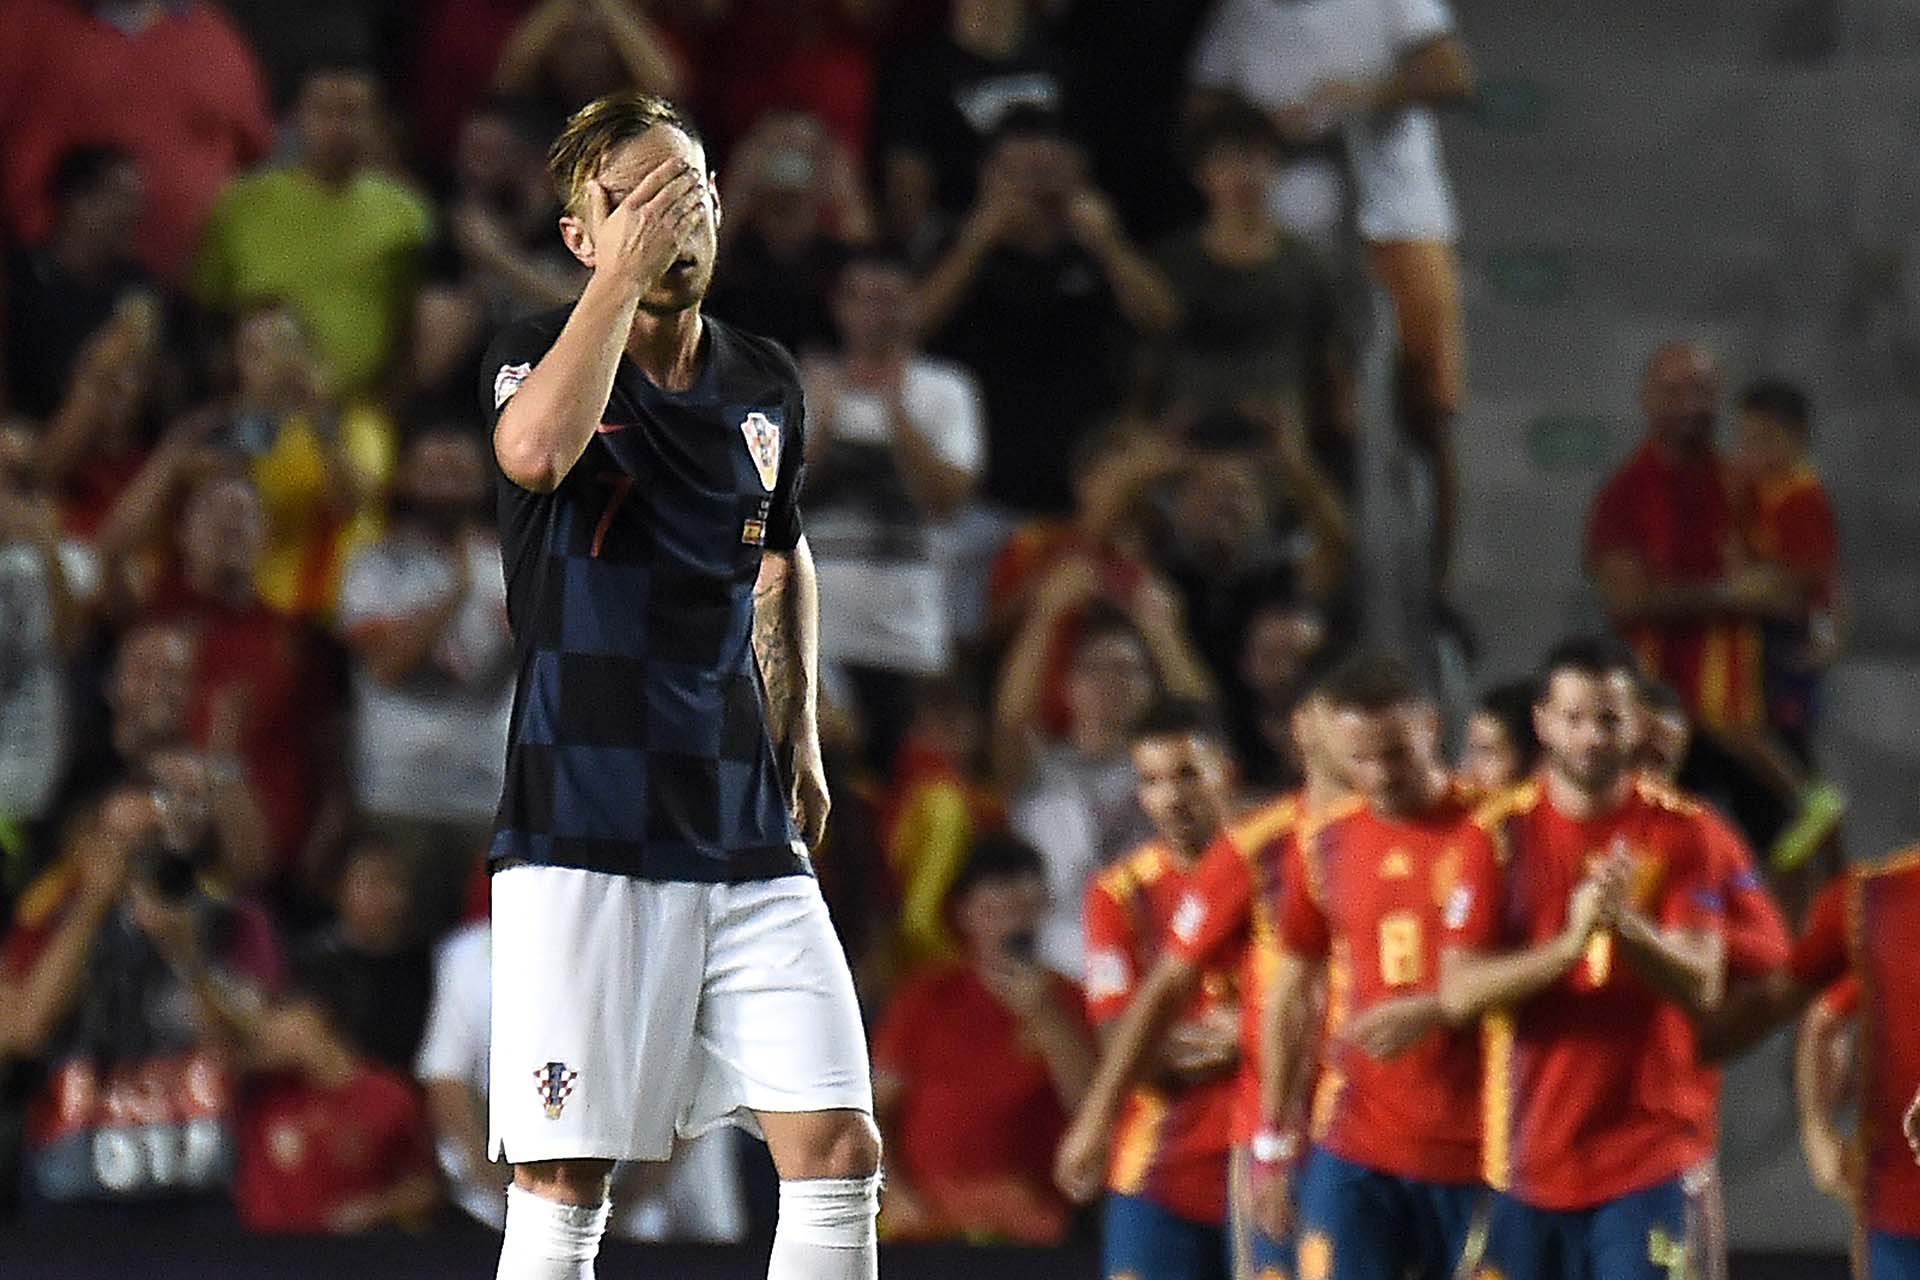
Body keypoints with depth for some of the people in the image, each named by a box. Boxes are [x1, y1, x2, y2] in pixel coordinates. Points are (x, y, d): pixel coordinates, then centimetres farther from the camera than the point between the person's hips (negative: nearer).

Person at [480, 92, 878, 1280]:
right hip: (583, 838, -4)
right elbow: (535, 451, -29)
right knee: (565, 1183, -6)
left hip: (748, 836, 4)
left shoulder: (766, 384, 12)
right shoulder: (543, 357, -3)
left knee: (839, 1150, -5)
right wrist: (625, 272, -23)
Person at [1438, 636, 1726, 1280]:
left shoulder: (1677, 832, 1)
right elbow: (1459, 990, -7)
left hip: (1643, 1156, -1)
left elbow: (1701, 986, -7)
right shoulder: (1500, 834, 1)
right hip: (1527, 1151, 1)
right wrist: (1571, 941, -21)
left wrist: (1627, 924, -25)